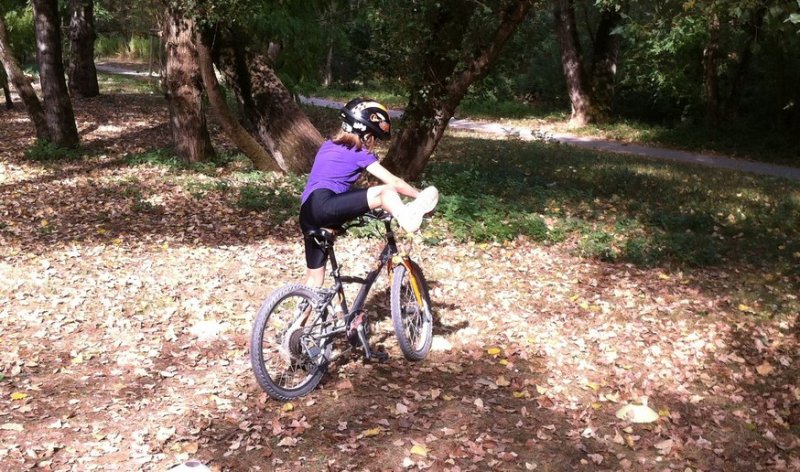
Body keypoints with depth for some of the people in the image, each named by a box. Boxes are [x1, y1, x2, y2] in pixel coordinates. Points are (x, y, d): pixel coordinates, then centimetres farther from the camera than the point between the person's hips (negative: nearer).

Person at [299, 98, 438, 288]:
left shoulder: (329, 146, 27)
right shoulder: (360, 153, 4)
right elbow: (394, 182, 2)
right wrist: (420, 195, 13)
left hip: (308, 214, 8)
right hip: (324, 206, -8)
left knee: (315, 279, 15)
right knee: (386, 192, -14)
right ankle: (407, 217, -40)